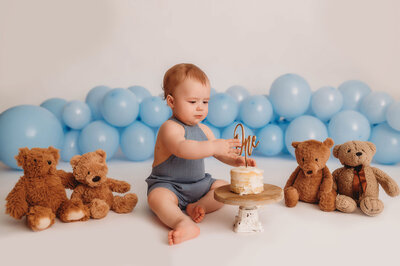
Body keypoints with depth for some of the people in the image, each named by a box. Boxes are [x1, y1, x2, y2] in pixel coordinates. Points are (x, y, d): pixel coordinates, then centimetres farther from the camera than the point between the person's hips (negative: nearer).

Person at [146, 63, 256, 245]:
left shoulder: (203, 129, 8)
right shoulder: (170, 128, -18)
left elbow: (219, 153, 10)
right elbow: (181, 148, -39)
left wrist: (237, 160, -11)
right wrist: (213, 147, -47)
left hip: (199, 183, 8)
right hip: (167, 185, -7)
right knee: (157, 197, -35)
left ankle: (198, 206, -20)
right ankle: (184, 223, -55)